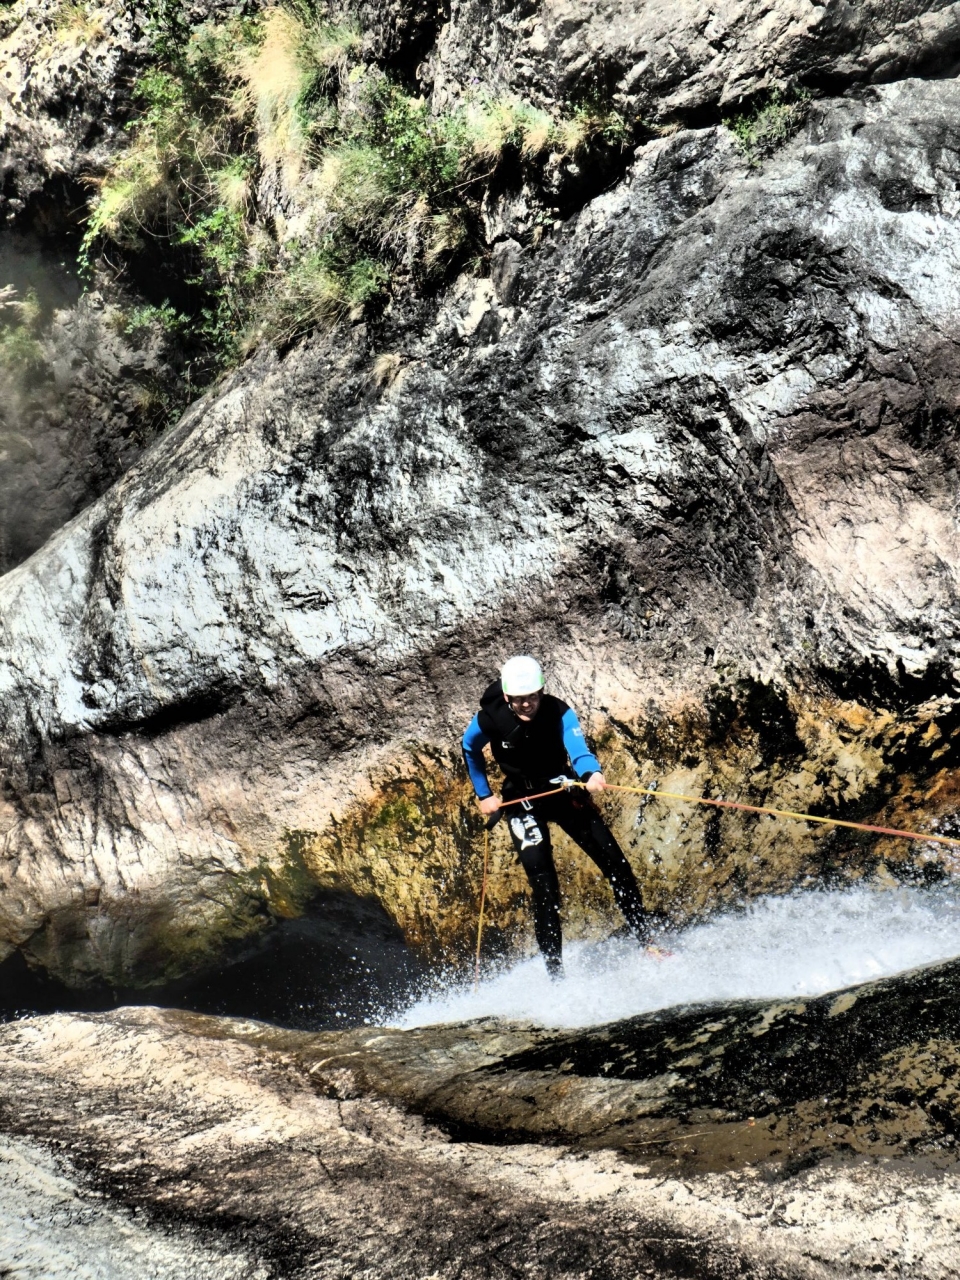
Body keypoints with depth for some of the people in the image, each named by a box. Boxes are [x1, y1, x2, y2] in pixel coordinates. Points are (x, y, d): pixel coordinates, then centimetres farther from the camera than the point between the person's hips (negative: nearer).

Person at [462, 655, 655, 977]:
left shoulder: (559, 712, -23)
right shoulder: (489, 719, -20)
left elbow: (578, 749, -41)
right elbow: (470, 751, 3)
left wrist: (593, 774, -62)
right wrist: (483, 795, 3)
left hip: (563, 791, 1)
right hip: (522, 801, -1)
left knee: (615, 862, -6)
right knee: (543, 882, -15)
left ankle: (645, 939, 11)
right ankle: (554, 968, -9)